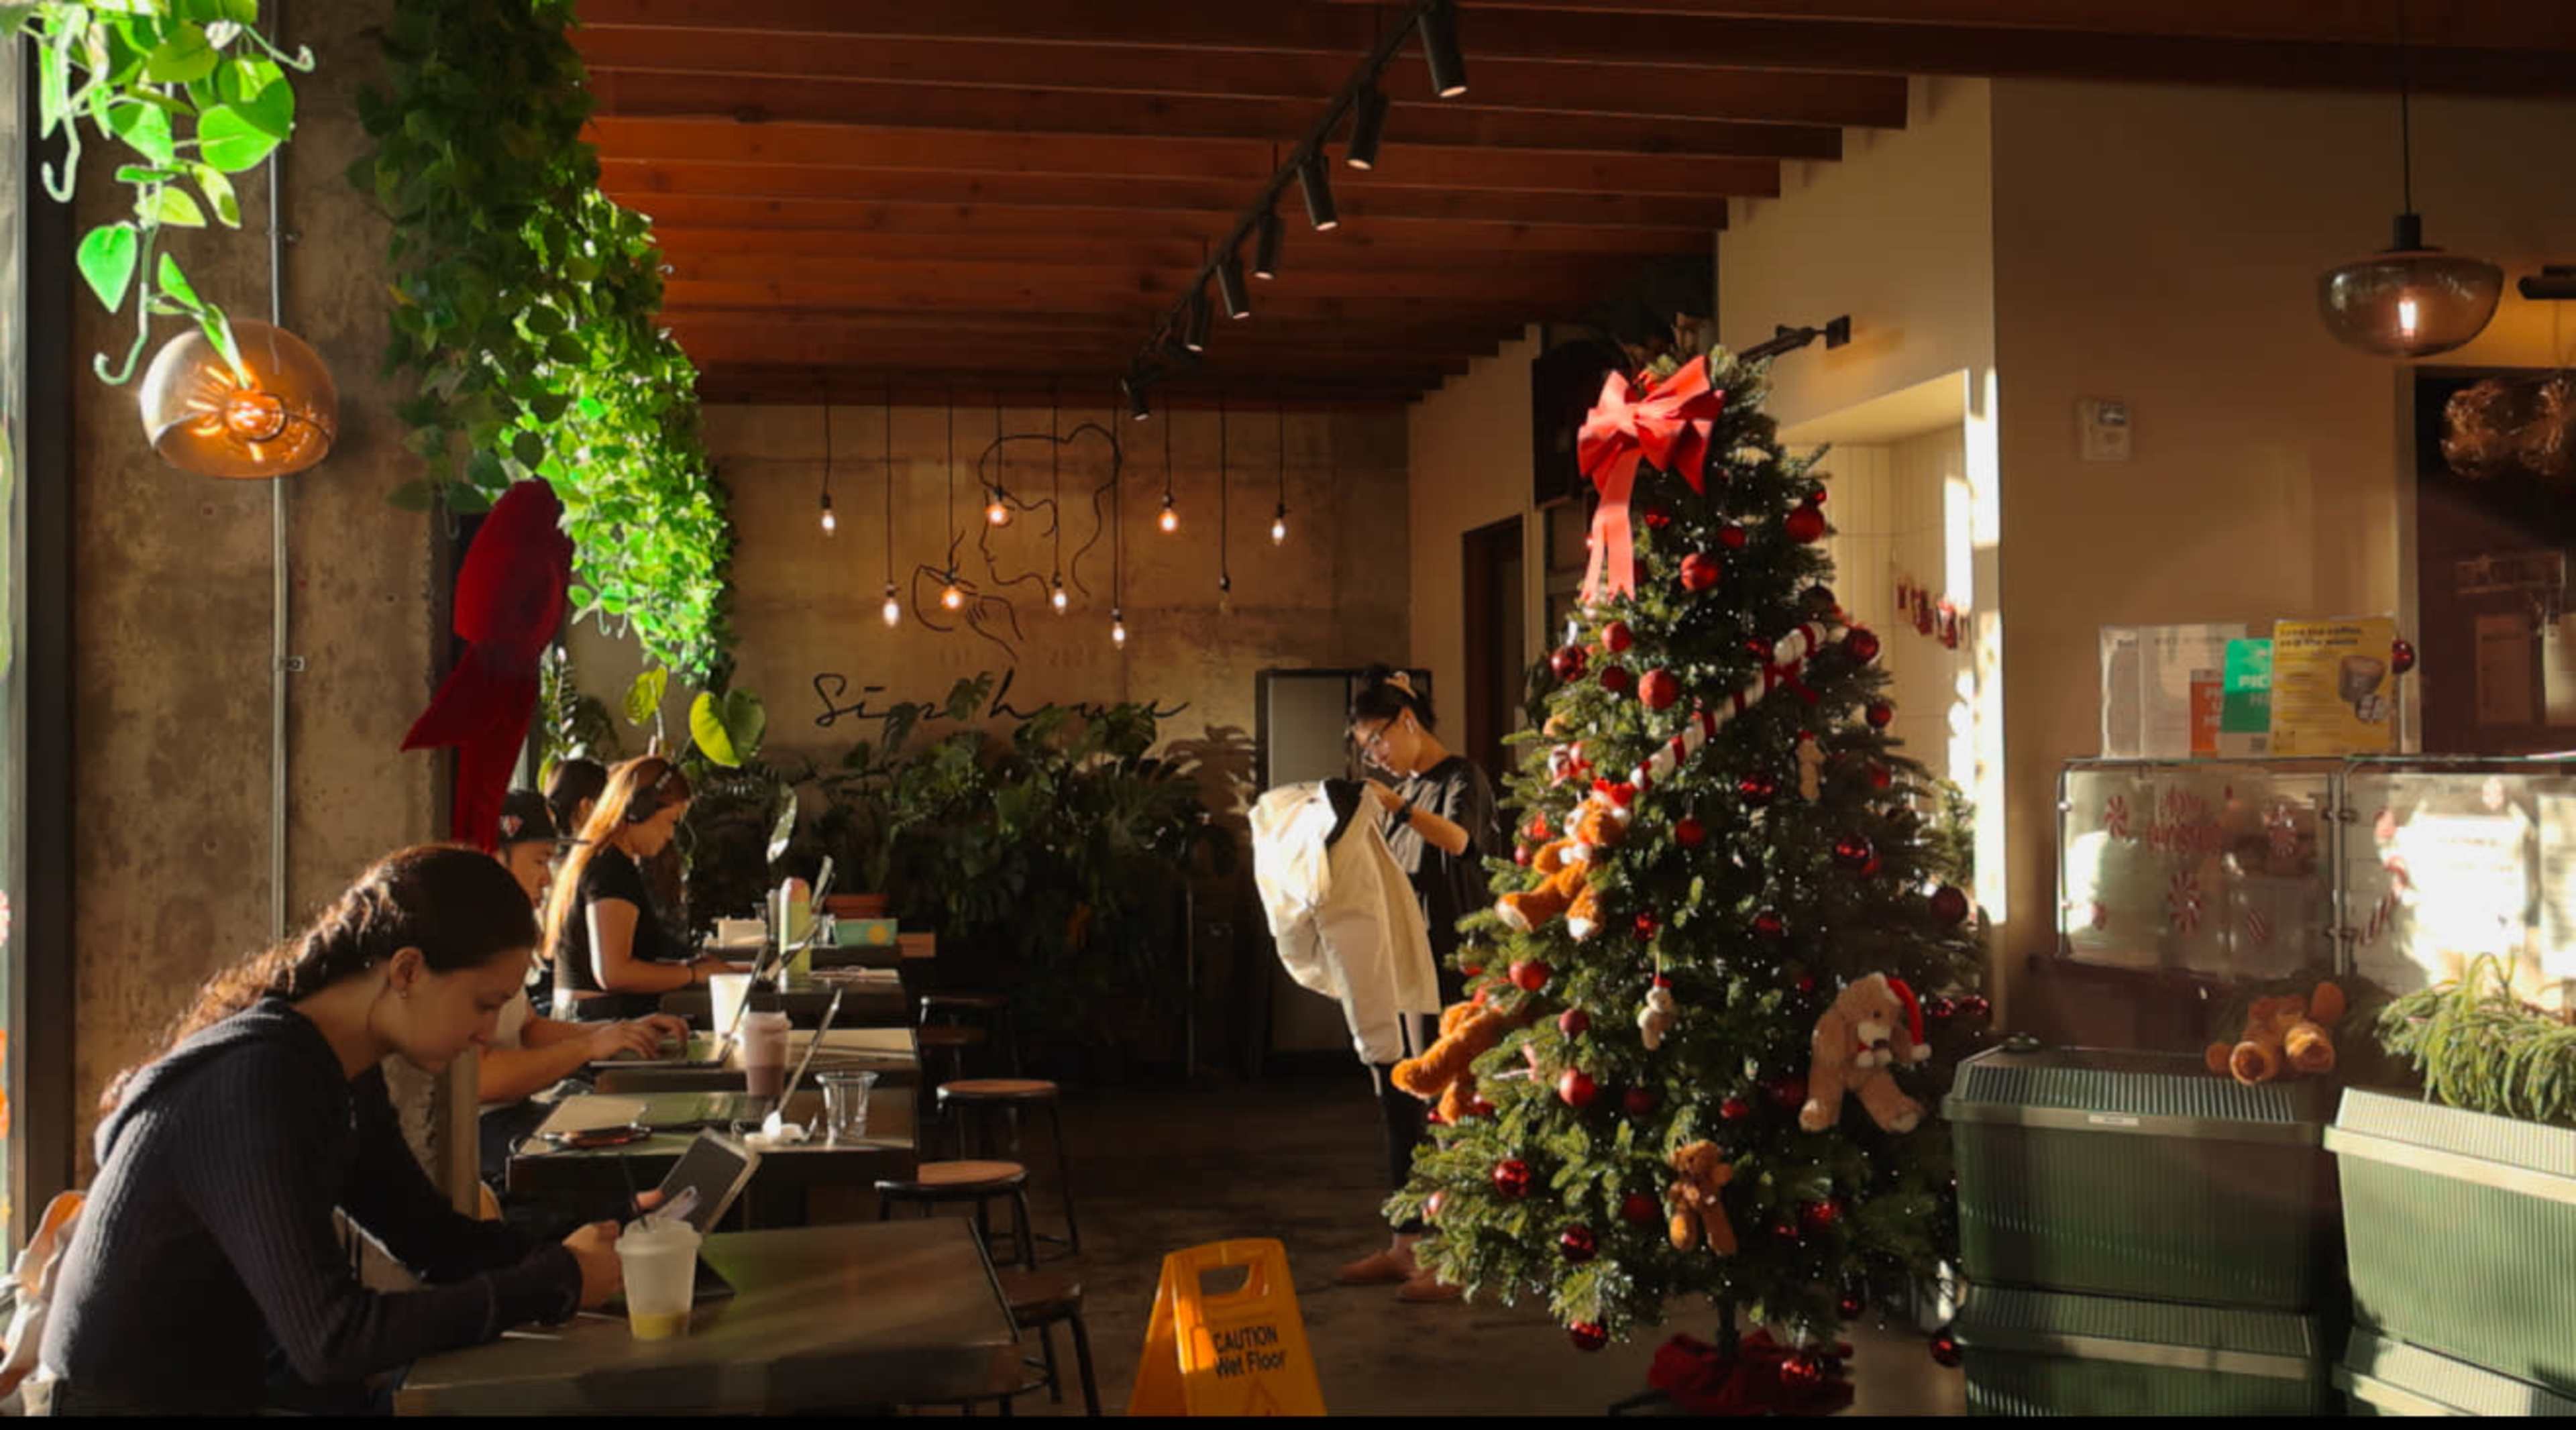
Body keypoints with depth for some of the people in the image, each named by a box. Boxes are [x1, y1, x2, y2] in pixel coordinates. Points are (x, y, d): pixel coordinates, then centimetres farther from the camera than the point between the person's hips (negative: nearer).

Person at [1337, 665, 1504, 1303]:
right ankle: (1406, 1246, 19)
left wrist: (1396, 806, -45)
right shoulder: (1404, 787, 17)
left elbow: (1456, 838, -30)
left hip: (1447, 964, -9)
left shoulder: (1461, 778, -8)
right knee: (1399, 1106, 11)